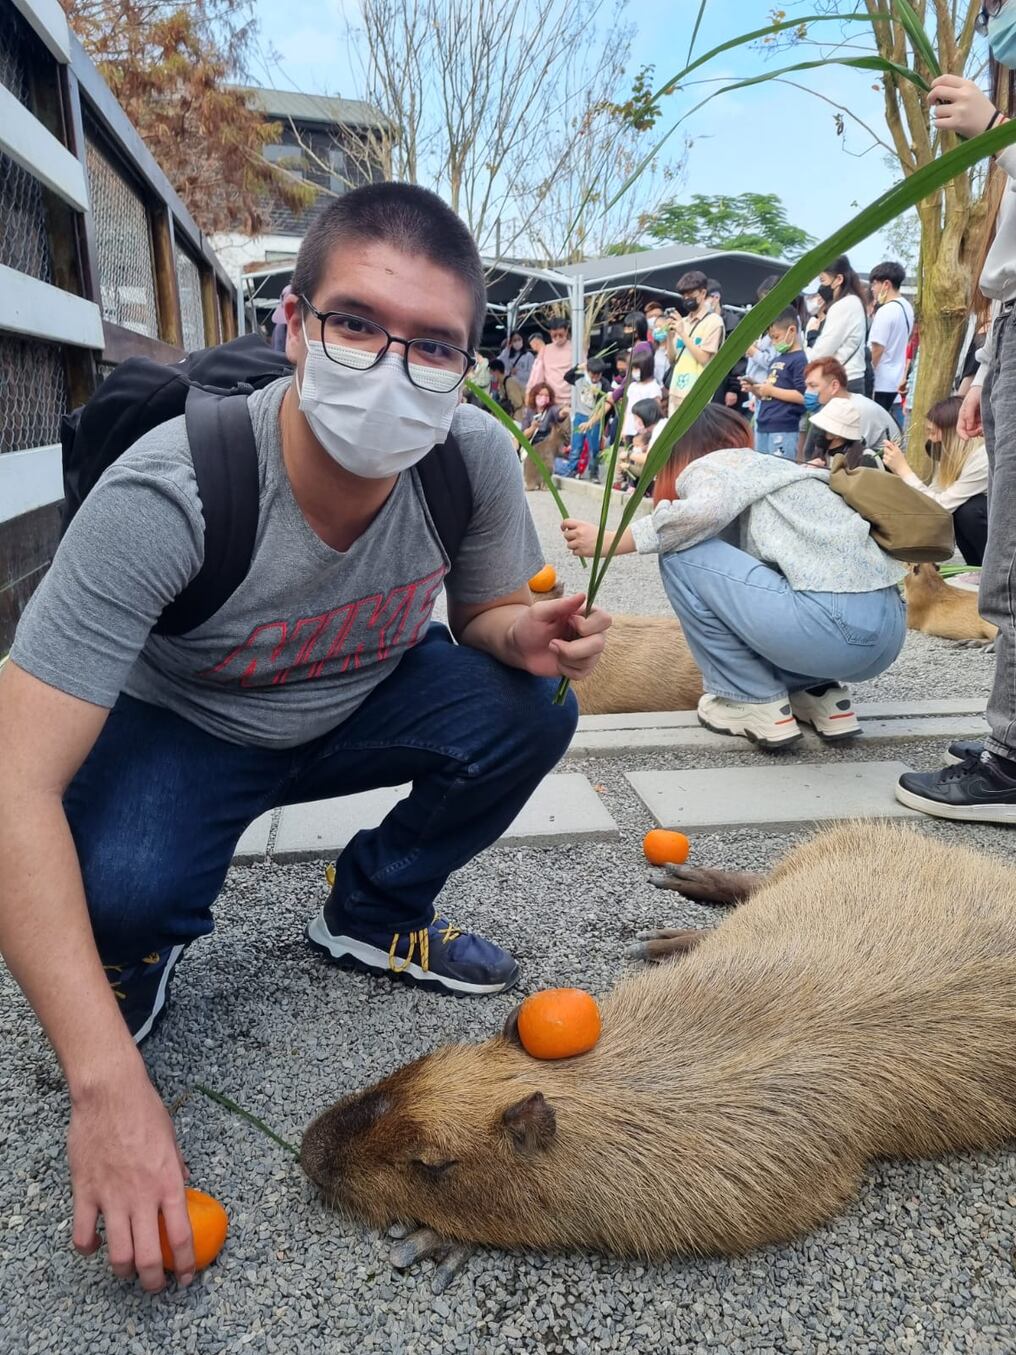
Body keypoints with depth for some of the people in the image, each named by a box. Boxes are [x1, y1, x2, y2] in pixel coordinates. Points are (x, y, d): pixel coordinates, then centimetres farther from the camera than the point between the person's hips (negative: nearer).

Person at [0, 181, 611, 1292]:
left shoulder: (477, 460, -22)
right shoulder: (167, 495, -35)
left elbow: (486, 615, -2)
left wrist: (524, 635, -29)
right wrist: (106, 1081, -41)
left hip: (360, 708, 4)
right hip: (176, 728, -3)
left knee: (531, 709, -20)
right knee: (120, 895, -33)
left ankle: (371, 914, 7)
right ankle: (133, 955, 8)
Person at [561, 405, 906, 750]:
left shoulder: (714, 463, 6)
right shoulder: (768, 465, 30)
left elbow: (708, 510, -17)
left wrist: (609, 542, -7)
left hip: (836, 624, -9)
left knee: (680, 555, -1)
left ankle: (757, 704, 4)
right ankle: (820, 694, 16)